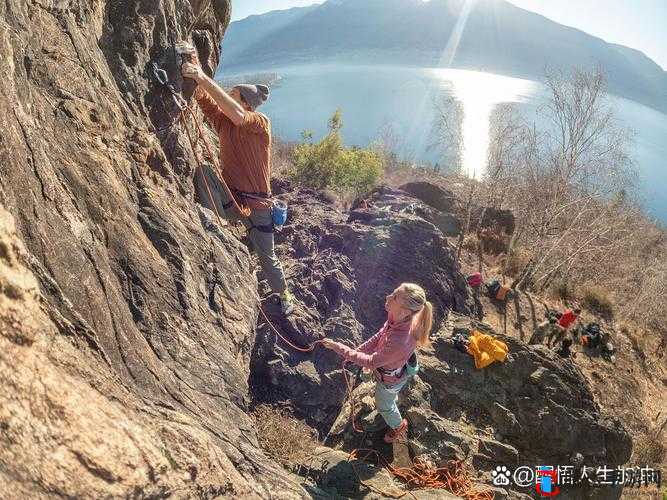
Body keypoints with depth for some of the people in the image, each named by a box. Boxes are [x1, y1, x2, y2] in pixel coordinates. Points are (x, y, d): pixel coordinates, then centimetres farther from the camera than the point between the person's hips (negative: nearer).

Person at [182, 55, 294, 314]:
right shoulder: (223, 122, 3)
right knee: (203, 172, -25)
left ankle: (283, 294, 37)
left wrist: (205, 79, -38)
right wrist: (197, 75, -28)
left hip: (256, 204, -4)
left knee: (267, 256, 9)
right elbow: (204, 99, -8)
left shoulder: (261, 122, -13)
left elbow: (237, 115, -34)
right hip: (229, 197, 4)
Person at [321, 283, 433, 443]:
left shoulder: (399, 342, -50)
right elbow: (380, 336, -6)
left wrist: (338, 347, -33)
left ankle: (399, 426, 58)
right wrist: (357, 351, -6)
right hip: (389, 368, 5)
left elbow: (371, 362, -34)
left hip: (390, 379, -5)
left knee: (384, 406, 28)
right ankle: (392, 399, 72)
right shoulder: (397, 318, -27)